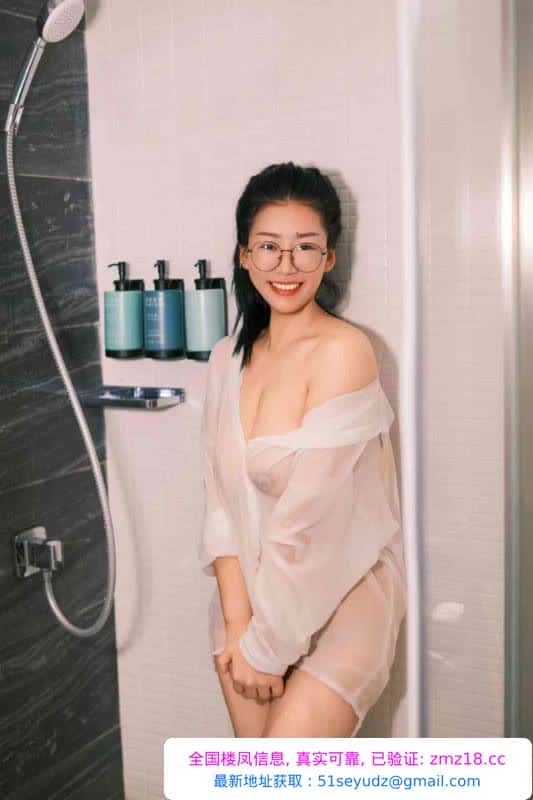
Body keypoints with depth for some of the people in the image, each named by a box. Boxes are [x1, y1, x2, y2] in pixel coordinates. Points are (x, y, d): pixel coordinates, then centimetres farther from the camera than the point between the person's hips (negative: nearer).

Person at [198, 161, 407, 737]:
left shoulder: (343, 350, -17)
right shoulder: (230, 357, 4)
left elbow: (310, 516, -19)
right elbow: (221, 499, 0)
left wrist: (266, 643, -14)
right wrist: (237, 622, -8)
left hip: (342, 595, -5)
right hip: (252, 591, 5)